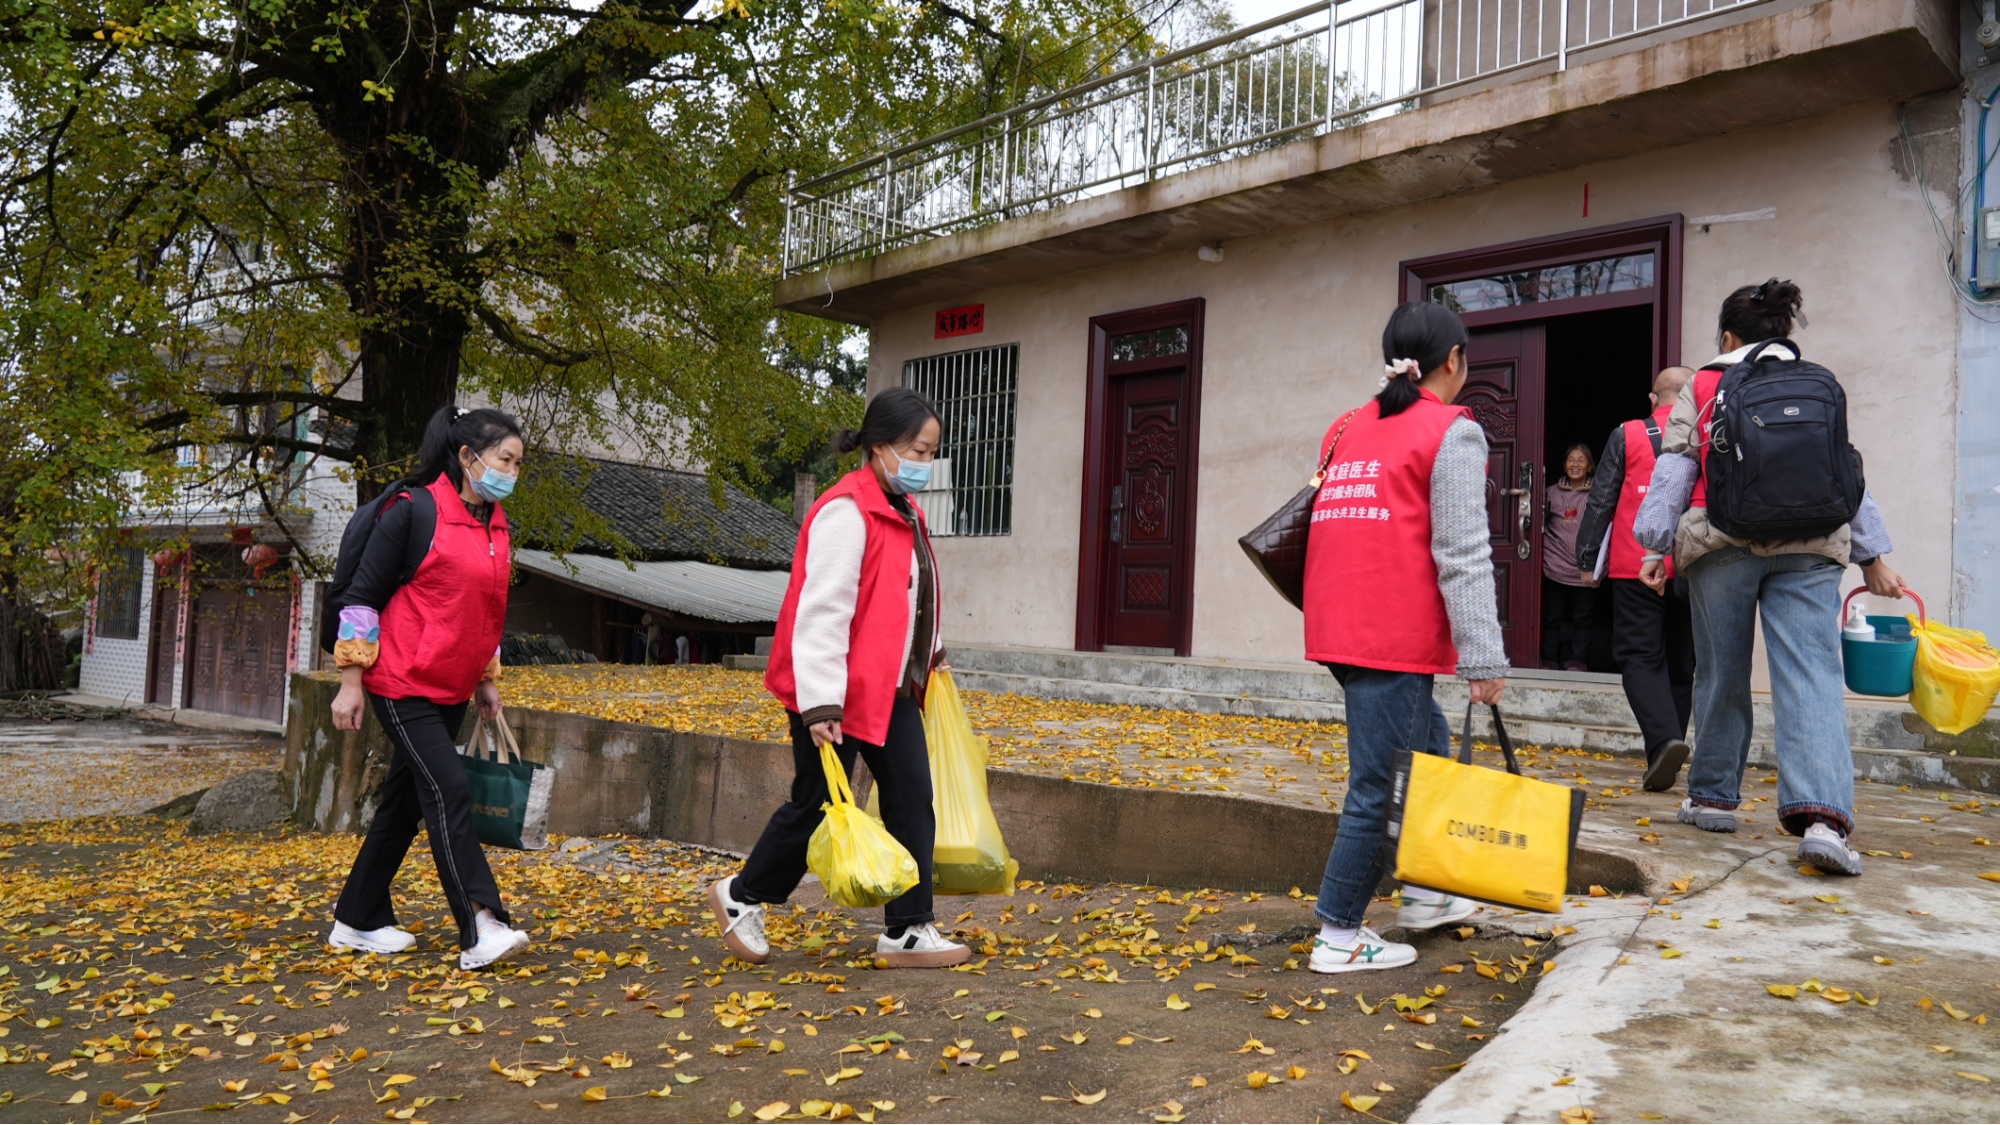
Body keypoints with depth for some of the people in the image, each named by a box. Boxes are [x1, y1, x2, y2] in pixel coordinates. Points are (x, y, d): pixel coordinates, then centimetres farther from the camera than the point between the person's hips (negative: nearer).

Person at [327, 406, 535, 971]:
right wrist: (350, 683, -11)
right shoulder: (413, 512, -13)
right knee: (449, 791, -15)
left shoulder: (497, 526, 10)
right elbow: (361, 598, -10)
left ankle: (357, 920, 26)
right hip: (402, 685, -8)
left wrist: (487, 680, 18)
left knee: (406, 800, 13)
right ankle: (480, 928, -15)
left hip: (451, 691, 8)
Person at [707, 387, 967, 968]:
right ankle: (741, 896, 27)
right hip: (841, 692, -9)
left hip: (893, 687, 9)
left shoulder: (903, 511, 11)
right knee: (817, 804, 4)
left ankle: (907, 931, 13)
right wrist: (821, 702, -27)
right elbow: (821, 610, -24)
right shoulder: (846, 511, -19)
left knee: (912, 800, 5)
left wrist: (928, 654, 28)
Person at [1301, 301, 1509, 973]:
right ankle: (1338, 938, 8)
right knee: (1381, 785, 0)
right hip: (1395, 637, -8)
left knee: (1427, 745, 24)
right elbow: (1463, 556, -12)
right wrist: (1484, 659, -13)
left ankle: (1424, 893, 33)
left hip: (1339, 628, 8)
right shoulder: (1452, 434, -5)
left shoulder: (1346, 430, 16)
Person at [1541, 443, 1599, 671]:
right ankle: (1549, 659, 13)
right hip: (1555, 566, 1)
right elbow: (1541, 524, 17)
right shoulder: (1552, 493, 8)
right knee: (1553, 615, 6)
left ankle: (1577, 660, 10)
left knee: (1582, 617, 3)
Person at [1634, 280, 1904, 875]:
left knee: (1721, 674, 12)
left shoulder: (1702, 387, 9)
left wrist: (1657, 545, 0)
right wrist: (1873, 557, 20)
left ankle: (1713, 797, 23)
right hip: (1809, 546, 1)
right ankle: (1822, 815, -24)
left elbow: (1675, 469, 1)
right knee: (1812, 676, -8)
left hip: (1722, 542, -1)